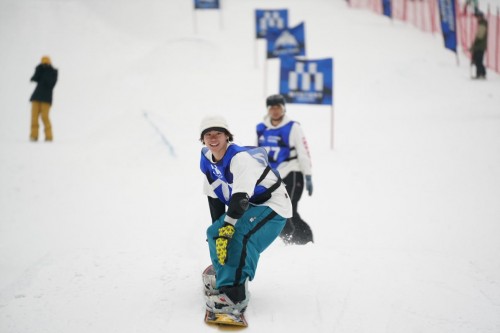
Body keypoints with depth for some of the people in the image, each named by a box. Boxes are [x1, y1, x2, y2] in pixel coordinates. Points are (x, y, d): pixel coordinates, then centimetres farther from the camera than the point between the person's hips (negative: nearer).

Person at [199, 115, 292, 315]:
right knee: (214, 233, 6)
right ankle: (224, 283, 21)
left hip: (273, 205, -9)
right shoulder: (207, 160, -1)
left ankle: (235, 296, -36)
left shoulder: (240, 158, -27)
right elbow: (215, 196, 8)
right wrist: (219, 228, 8)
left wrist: (227, 227, -43)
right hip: (249, 206, 9)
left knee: (241, 236, -30)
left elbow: (240, 198, -36)